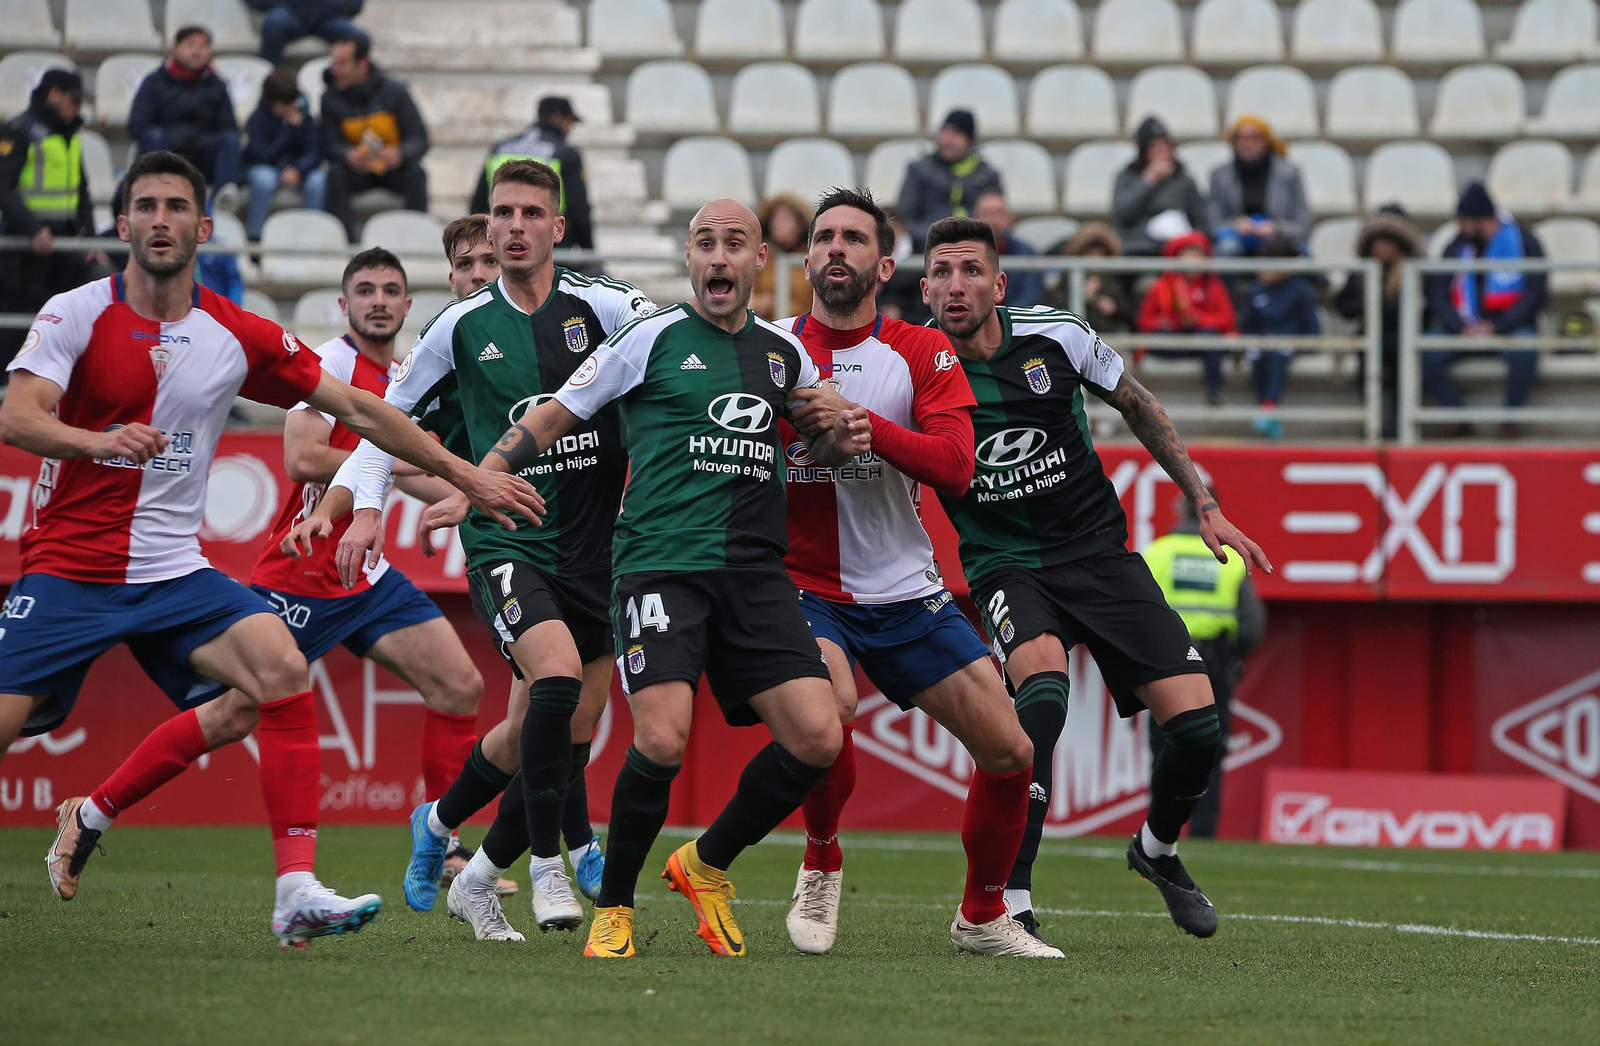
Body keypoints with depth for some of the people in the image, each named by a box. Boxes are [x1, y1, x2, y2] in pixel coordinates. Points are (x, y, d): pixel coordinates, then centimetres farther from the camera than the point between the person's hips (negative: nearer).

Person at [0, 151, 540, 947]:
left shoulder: (240, 337, 3)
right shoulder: (74, 315, -5)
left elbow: (356, 408, 10)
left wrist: (467, 477, 9)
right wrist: (96, 440, -38)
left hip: (173, 574, 2)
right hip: (66, 572, -2)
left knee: (283, 670, -21)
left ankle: (296, 892, -24)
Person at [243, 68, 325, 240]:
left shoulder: (304, 117, -8)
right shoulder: (257, 120, -16)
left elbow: (314, 153, -14)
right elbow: (264, 156, -26)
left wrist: (297, 170, -36)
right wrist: (289, 128, -30)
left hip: (296, 169, 2)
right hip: (264, 168, -2)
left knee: (317, 180, -30)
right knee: (265, 179, -38)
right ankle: (254, 234, -24)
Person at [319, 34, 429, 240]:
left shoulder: (394, 92, -10)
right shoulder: (331, 99, -6)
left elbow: (420, 140, -12)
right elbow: (330, 145, -10)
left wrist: (400, 154, -36)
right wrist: (348, 155, -35)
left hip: (394, 169, -1)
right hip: (358, 169, 1)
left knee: (416, 174, -32)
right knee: (335, 175, -31)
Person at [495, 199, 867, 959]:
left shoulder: (783, 353, 15)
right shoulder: (654, 339, 2)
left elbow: (813, 444, 32)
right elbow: (550, 419, 8)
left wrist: (842, 439, 8)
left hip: (755, 573, 5)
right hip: (661, 564, -5)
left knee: (817, 737, -8)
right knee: (663, 739, -22)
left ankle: (706, 865, 16)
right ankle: (613, 907, 1)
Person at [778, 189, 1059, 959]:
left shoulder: (921, 353, 1)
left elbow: (955, 467, -13)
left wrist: (861, 422, -27)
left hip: (908, 592, 3)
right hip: (807, 585, -3)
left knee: (1009, 752, -1)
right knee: (829, 702, -33)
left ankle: (982, 917, 23)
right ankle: (821, 867, -6)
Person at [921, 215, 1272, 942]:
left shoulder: (1056, 337, -8)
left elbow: (1138, 407, 9)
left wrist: (1205, 506, 8)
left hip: (1097, 549, 2)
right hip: (1005, 564, -2)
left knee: (1197, 728, -8)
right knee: (1043, 681, -35)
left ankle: (1158, 849, 27)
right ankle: (1011, 899, -29)